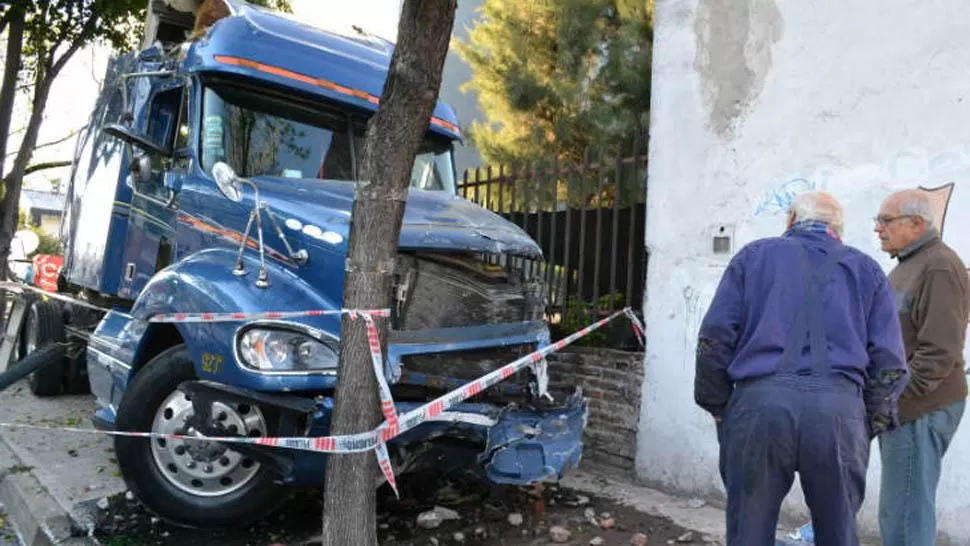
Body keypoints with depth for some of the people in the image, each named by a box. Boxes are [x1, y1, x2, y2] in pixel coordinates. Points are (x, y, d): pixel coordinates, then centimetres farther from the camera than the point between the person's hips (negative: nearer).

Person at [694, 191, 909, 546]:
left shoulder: (755, 255, 15)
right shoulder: (866, 268, 19)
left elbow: (715, 335, 4)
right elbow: (889, 359, 9)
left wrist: (716, 404, 12)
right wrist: (872, 422, 19)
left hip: (759, 403, -1)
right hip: (838, 409, 2)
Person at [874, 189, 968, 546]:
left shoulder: (938, 266, -14)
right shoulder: (909, 264, 18)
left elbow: (939, 350, -21)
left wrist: (899, 396, -19)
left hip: (920, 408, -10)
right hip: (905, 406, 10)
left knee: (904, 514, -5)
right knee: (901, 510, 16)